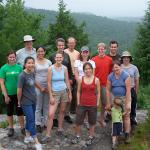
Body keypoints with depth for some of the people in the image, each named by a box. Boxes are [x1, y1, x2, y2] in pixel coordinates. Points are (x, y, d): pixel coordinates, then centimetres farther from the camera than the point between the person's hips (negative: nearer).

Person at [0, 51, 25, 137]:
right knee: (10, 111, 13)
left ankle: (22, 128, 20)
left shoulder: (19, 67, -3)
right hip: (8, 94, 0)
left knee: (20, 111, 8)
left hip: (18, 93, 1)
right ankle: (11, 128, 26)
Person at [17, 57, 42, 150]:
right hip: (26, 102, -7)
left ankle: (27, 137, 34)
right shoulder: (22, 75, -20)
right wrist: (19, 101, -6)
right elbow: (19, 90, -16)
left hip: (33, 100, 7)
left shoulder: (32, 73, 3)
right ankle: (37, 142, 1)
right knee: (32, 121, -5)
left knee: (29, 119, 18)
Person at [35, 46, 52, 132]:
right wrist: (40, 87, -7)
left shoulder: (48, 62, 6)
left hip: (47, 87, 3)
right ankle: (38, 124, 13)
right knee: (38, 107, 2)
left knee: (46, 106, 9)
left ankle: (46, 122, 20)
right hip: (38, 87, -3)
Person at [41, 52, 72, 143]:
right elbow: (49, 83, -10)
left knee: (62, 111, 15)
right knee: (51, 114, -9)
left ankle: (60, 128, 34)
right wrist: (51, 96, -12)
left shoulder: (64, 68, 0)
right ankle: (48, 135, 0)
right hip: (55, 93, -4)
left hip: (64, 91, 4)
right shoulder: (51, 68, -11)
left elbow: (67, 81, 7)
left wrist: (70, 93, 7)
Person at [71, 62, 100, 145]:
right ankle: (77, 136, 27)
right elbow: (78, 92, 4)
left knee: (92, 122, 12)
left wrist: (97, 103, -1)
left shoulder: (96, 80, -5)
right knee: (78, 121, 7)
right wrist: (78, 102, 1)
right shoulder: (81, 79, -1)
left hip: (92, 104, -1)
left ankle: (91, 137, 29)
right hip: (82, 104, 1)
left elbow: (98, 93, 1)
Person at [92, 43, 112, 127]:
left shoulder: (109, 60, 0)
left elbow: (111, 71, 8)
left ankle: (102, 119, 25)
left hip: (105, 84, 2)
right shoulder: (94, 59, -4)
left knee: (104, 102, 9)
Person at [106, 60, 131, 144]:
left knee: (126, 116, -5)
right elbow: (108, 90, -1)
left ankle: (127, 135, 3)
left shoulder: (126, 75, -16)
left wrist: (127, 103, -19)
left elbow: (128, 90, -17)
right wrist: (108, 103, -2)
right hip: (115, 98, 3)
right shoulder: (110, 77, -5)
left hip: (125, 97, -3)